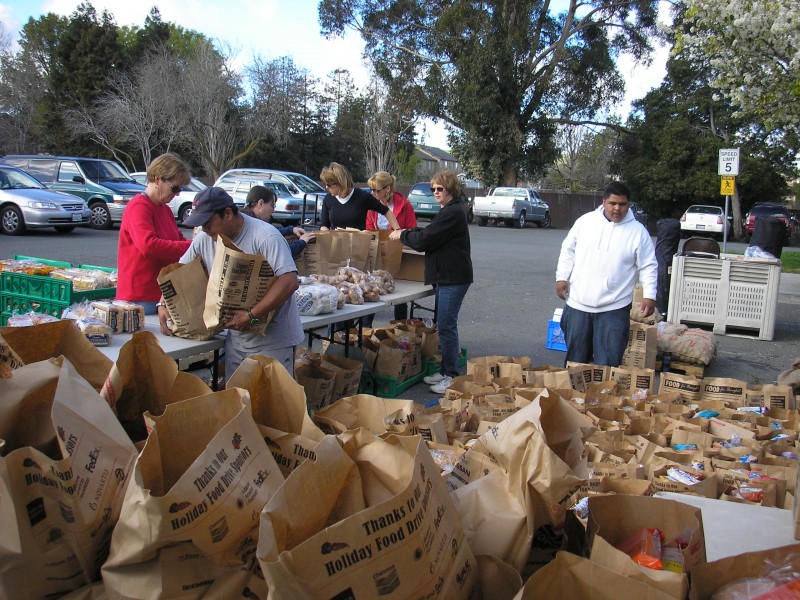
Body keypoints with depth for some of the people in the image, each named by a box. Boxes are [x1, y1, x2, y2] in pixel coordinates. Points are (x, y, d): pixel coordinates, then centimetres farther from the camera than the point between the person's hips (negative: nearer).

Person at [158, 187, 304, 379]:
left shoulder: (265, 236, -20)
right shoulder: (204, 239, 2)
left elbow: (289, 281, -28)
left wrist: (252, 316, -29)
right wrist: (163, 305, 0)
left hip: (273, 339, -6)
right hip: (236, 337, 7)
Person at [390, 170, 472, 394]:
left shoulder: (453, 213, -16)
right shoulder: (450, 211, 19)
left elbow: (424, 240, -18)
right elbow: (430, 234, 22)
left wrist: (402, 235, -3)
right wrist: (408, 233, 7)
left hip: (453, 278, -11)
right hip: (446, 276, 11)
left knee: (446, 325, -7)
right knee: (444, 323, 14)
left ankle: (451, 376, 1)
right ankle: (445, 370, 23)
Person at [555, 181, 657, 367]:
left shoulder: (638, 231, -2)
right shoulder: (585, 221, 3)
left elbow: (648, 267, 1)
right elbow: (568, 251, 11)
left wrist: (649, 295, -8)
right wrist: (562, 277, 3)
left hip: (614, 308, -2)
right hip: (578, 303, 2)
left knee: (608, 362, -1)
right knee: (575, 357, 13)